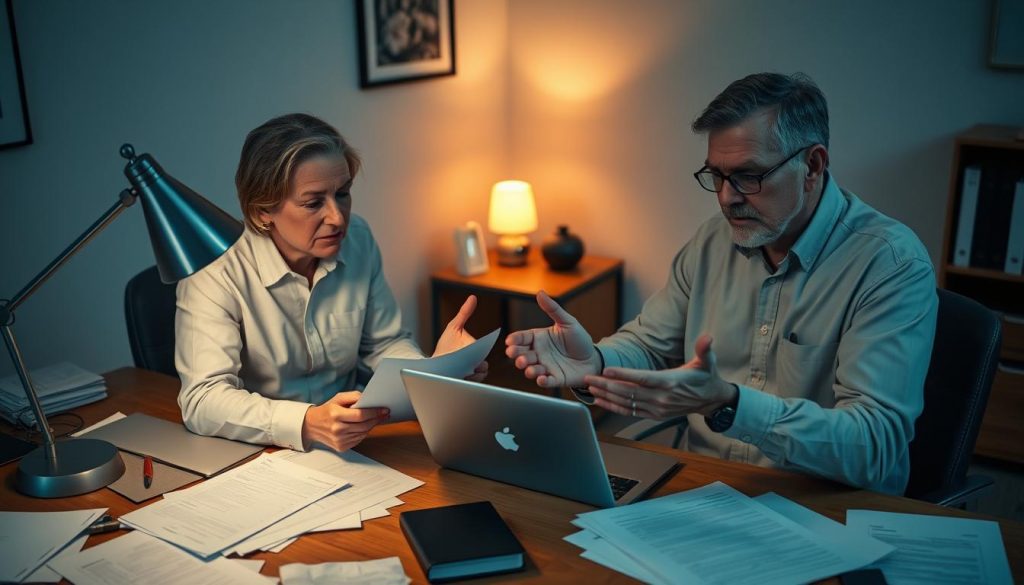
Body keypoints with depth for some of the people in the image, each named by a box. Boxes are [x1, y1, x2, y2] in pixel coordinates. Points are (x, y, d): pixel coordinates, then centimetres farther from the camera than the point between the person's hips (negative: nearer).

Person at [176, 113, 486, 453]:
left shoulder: (358, 240, -2)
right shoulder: (214, 276, -17)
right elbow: (202, 399, -26)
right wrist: (307, 423, -42)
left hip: (346, 449, 2)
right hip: (253, 456, -2)